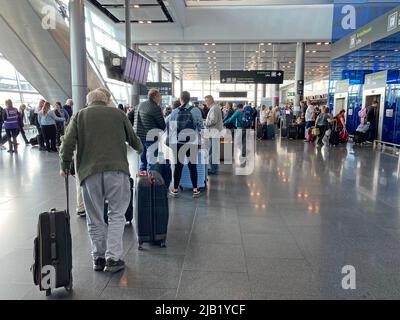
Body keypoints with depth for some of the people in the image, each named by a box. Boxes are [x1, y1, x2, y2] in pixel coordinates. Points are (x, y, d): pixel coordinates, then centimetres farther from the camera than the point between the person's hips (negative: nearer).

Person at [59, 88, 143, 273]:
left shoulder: (79, 115, 13)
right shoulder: (117, 113, 13)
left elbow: (67, 143, 3)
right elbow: (132, 137, 22)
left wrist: (65, 166, 15)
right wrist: (140, 149, 42)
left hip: (89, 172, 1)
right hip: (116, 169, -1)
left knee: (95, 218, 11)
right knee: (116, 214, 7)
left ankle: (98, 258, 19)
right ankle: (113, 258, 3)